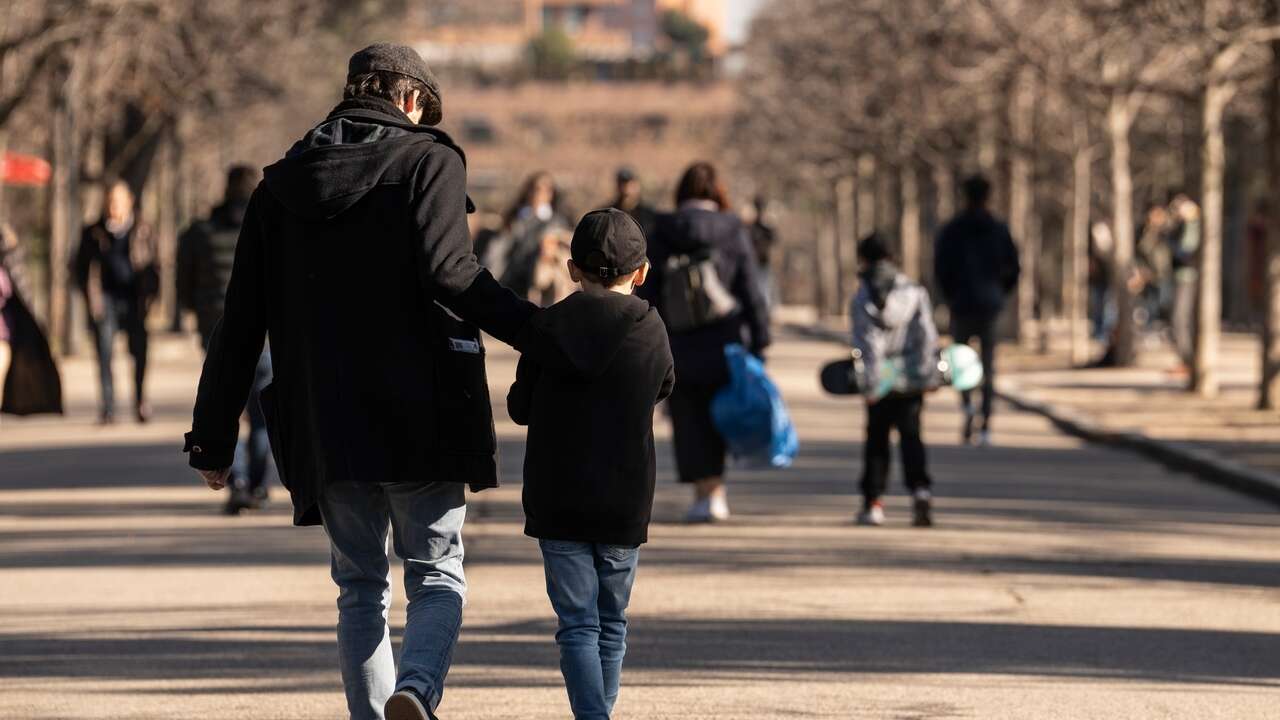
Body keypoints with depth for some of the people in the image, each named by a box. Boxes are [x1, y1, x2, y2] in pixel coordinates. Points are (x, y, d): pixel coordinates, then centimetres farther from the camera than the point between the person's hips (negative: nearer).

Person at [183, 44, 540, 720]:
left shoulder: (281, 182, 11)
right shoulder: (428, 160, -2)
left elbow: (239, 320, 10)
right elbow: (447, 274, -18)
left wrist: (213, 436, 14)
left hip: (324, 423, 4)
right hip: (420, 415, -3)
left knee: (360, 585, 14)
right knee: (437, 574, 3)